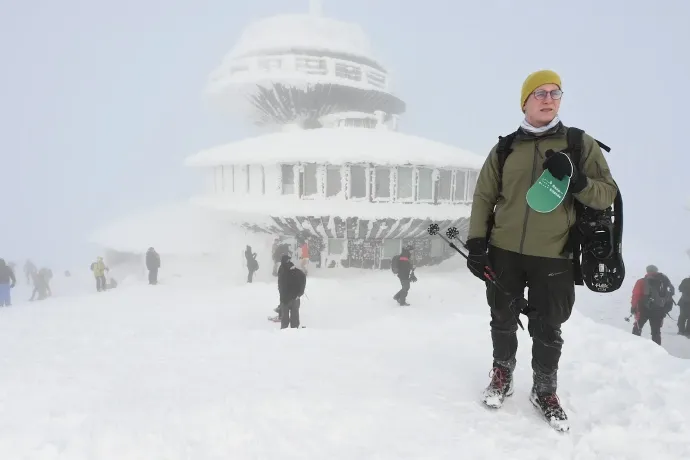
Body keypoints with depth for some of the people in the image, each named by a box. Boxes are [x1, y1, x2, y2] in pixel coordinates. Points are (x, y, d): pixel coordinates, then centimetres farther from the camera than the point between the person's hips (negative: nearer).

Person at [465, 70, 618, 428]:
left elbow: (607, 195, -2)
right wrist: (476, 244, -2)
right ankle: (502, 374, 36)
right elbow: (484, 197, 6)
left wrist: (575, 179, -21)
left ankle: (544, 391, 28)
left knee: (547, 330, 7)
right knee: (503, 321, 14)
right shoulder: (504, 148, 5)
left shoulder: (581, 143, 2)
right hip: (504, 252, 1)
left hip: (553, 257, -1)